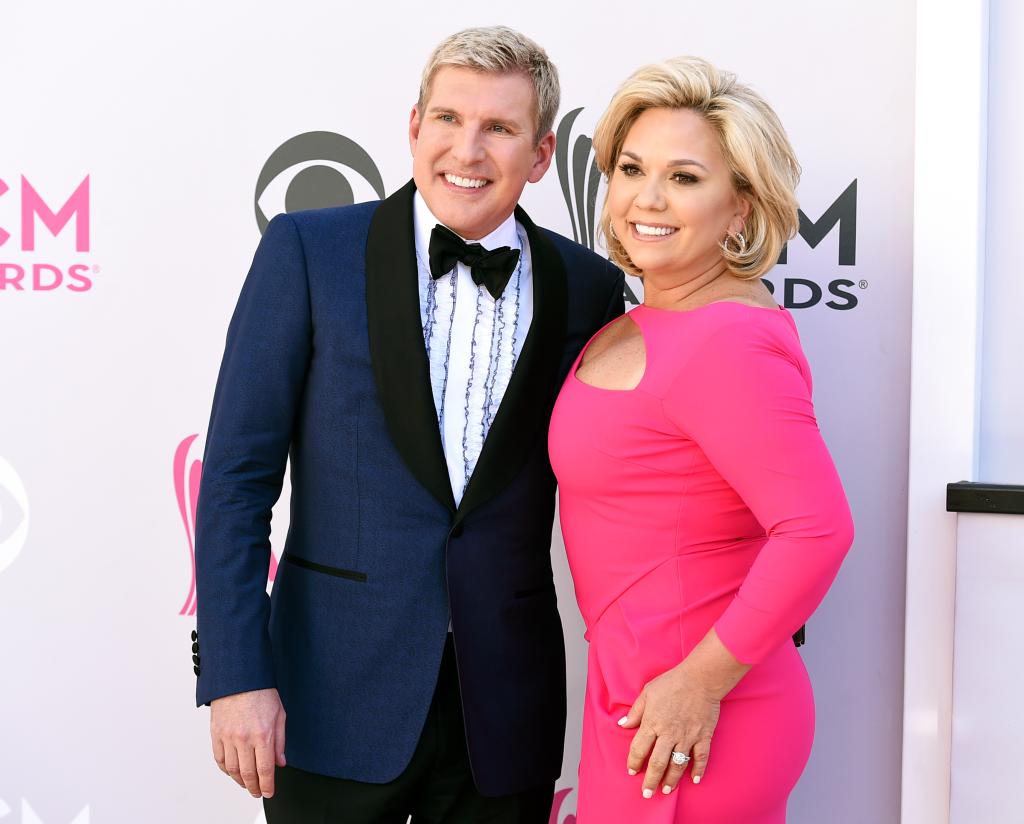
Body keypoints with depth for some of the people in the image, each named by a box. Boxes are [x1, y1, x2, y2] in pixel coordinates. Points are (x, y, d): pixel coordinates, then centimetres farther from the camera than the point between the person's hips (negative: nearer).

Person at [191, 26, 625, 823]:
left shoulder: (589, 287, 2)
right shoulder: (309, 250, -4)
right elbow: (237, 474, -5)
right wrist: (235, 674, -11)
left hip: (505, 720, 2)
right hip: (337, 702, -1)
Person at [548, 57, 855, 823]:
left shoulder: (730, 343, -22)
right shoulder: (650, 322, 7)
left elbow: (819, 528, -29)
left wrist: (700, 682, -22)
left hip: (681, 727, -9)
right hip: (631, 682, 9)